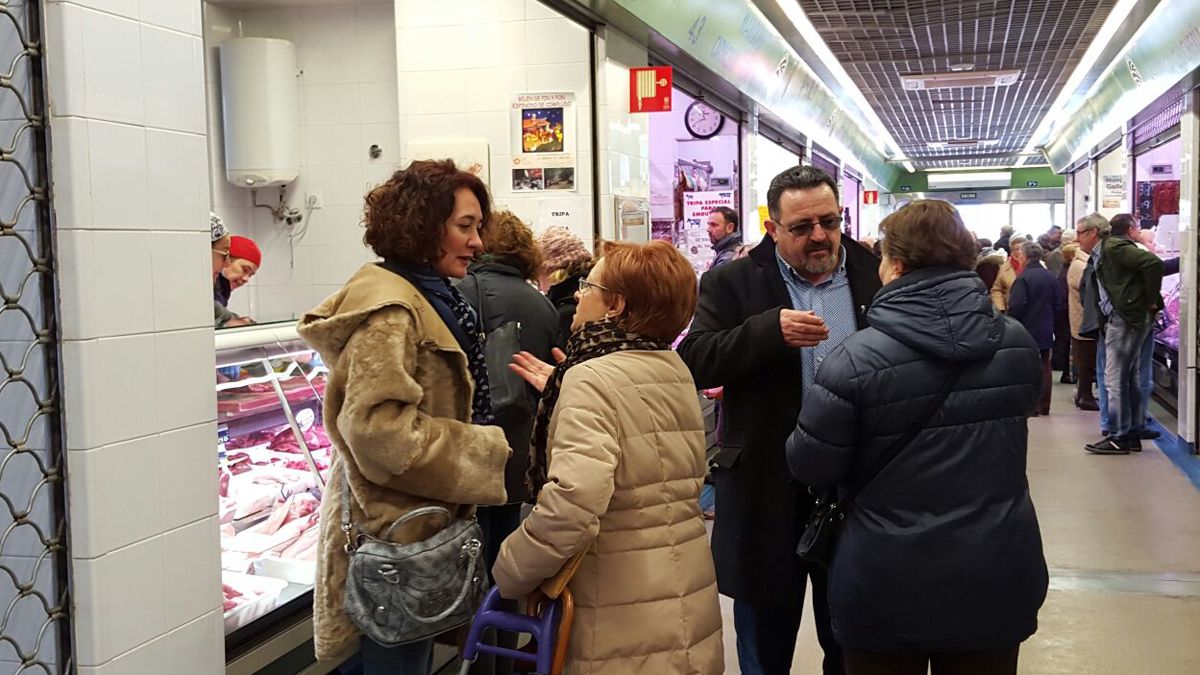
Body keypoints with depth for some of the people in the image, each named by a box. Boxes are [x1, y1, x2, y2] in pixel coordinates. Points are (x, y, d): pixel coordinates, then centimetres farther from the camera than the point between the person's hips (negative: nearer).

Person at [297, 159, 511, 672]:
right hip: (395, 529, -10)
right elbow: (379, 430, -27)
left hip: (418, 516, 10)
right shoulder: (388, 309, -19)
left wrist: (482, 448, 14)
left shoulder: (428, 298, 13)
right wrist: (484, 453, -19)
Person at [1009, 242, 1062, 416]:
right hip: (1046, 330, 7)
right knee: (1044, 367, 11)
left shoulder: (1023, 278, -17)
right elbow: (1058, 303, 11)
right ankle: (1043, 406, 15)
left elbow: (1016, 306, -20)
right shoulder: (1051, 277, 6)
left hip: (1027, 329, -7)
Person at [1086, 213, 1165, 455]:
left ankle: (1119, 438, -4)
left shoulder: (1113, 246, -8)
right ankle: (1132, 435, 19)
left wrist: (1151, 300, -11)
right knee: (1130, 378, 13)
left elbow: (1153, 263, -21)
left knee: (1115, 380, -7)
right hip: (1124, 319, 10)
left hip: (1125, 319, -10)